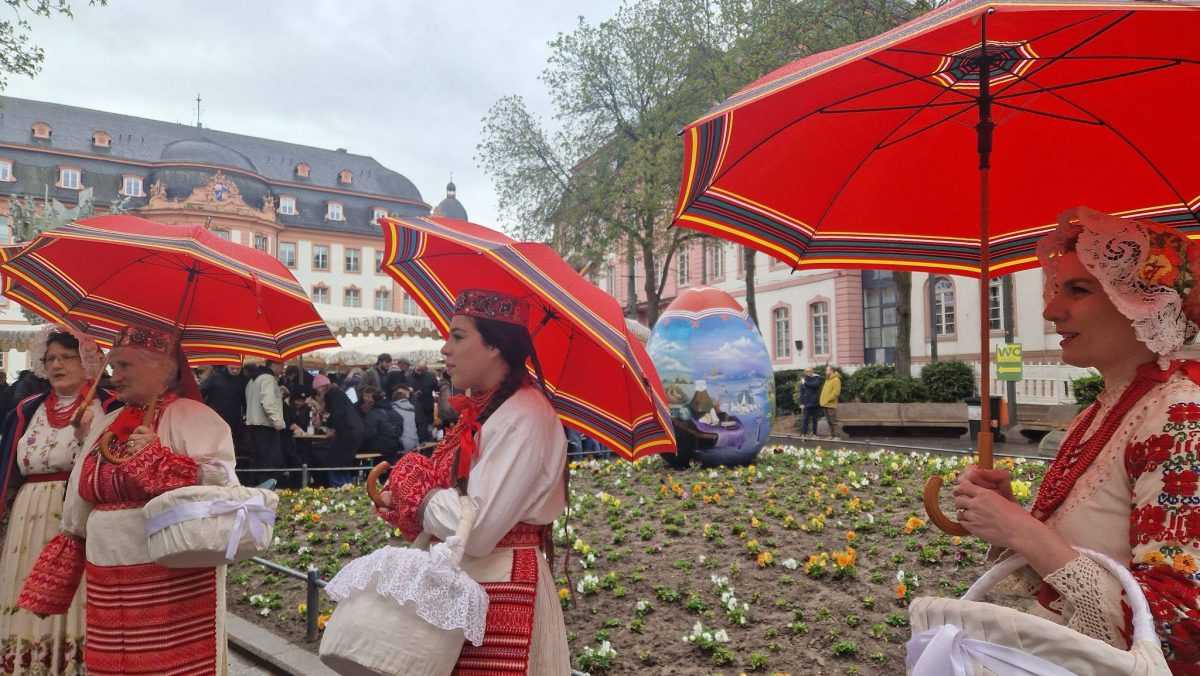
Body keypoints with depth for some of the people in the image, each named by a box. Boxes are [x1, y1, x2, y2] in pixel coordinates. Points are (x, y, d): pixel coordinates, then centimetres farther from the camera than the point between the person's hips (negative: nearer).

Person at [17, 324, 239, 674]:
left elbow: (222, 483, -17)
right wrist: (49, 590, 18)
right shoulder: (102, 426, 15)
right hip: (107, 588, 6)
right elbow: (76, 521, 20)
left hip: (176, 583, -6)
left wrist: (154, 457, -19)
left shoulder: (192, 417, -4)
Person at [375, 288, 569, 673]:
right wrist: (409, 493, -6)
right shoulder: (483, 409, 10)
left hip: (500, 591, -8)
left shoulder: (523, 416, -19)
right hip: (461, 585, 9)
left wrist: (412, 492, -10)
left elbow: (476, 529, -24)